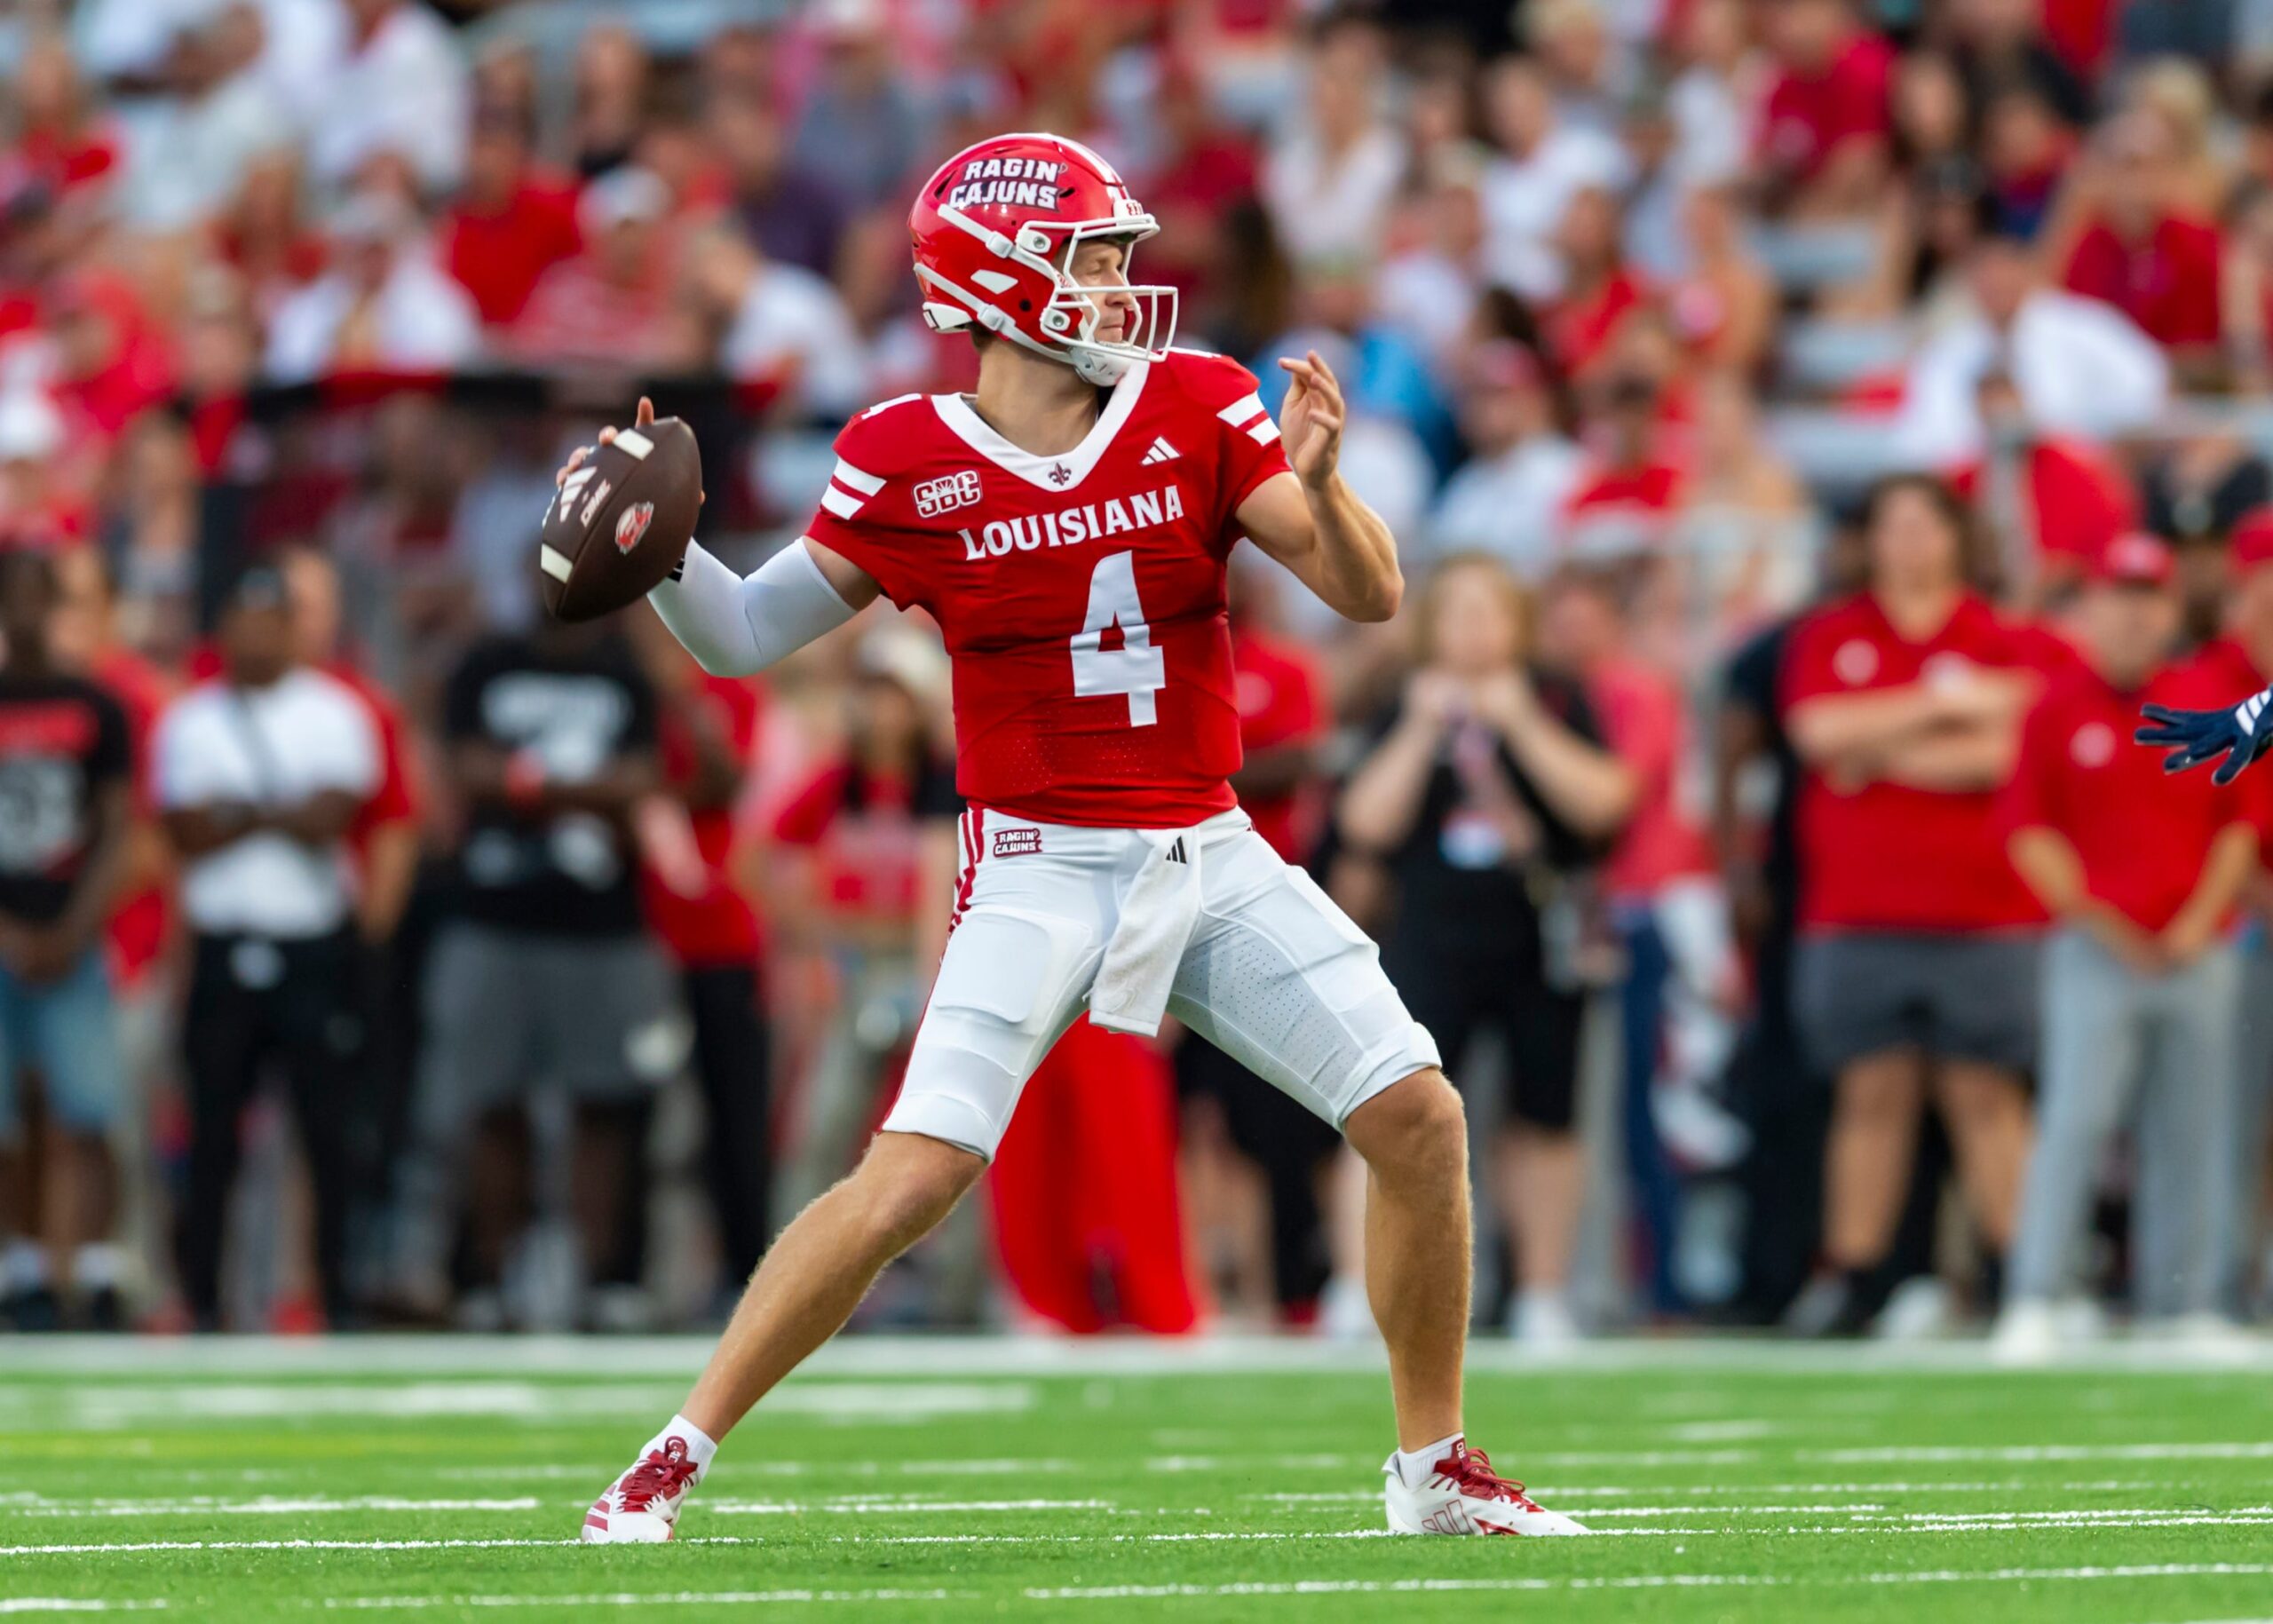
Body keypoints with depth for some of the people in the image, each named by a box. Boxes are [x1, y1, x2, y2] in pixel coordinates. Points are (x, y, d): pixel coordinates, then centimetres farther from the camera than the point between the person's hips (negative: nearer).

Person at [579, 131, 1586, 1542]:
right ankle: (679, 1453, -7)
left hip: (1213, 857, 4)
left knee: (1420, 1119, -2)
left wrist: (1317, 485, -25)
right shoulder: (913, 467, -6)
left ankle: (1436, 1466, 15)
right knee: (912, 1179, -18)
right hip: (1042, 873, -4)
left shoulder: (1197, 412, -1)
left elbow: (1372, 597, -5)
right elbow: (745, 638, 1)